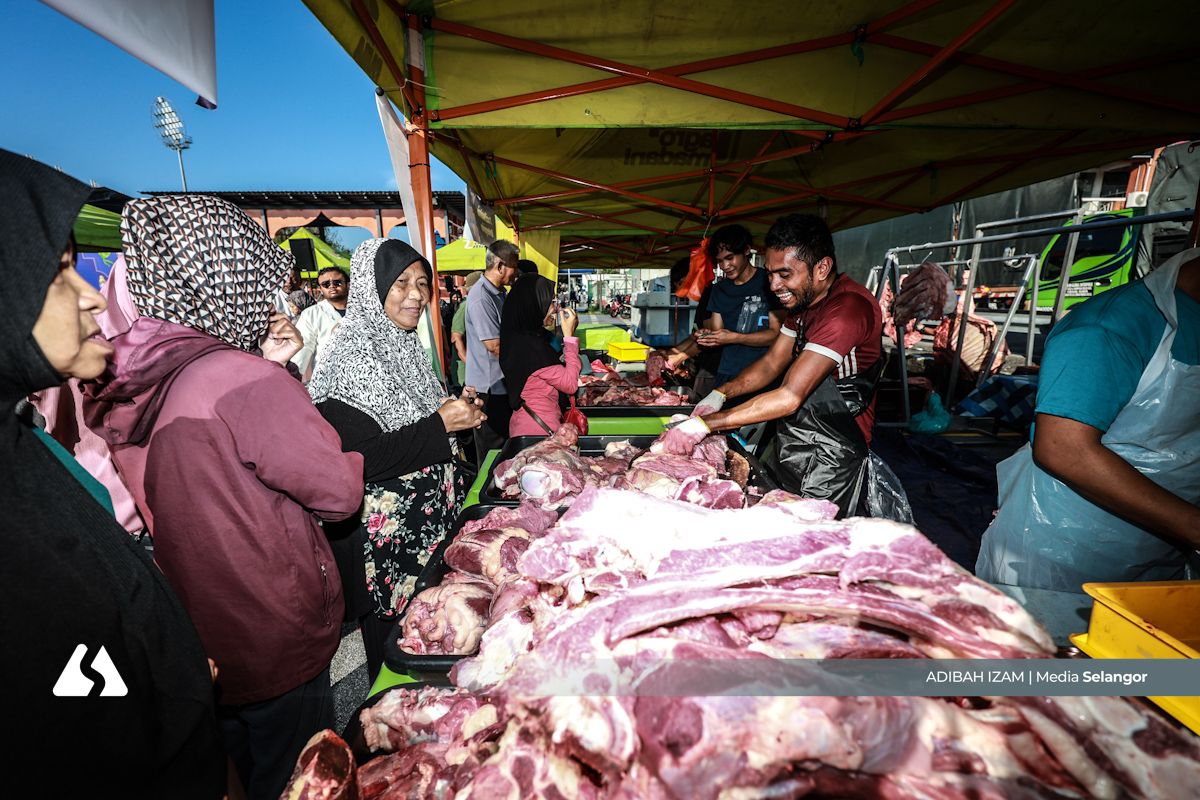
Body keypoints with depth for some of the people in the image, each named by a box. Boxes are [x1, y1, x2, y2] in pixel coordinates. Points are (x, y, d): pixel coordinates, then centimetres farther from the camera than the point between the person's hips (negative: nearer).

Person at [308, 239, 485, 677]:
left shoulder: (404, 345, 7)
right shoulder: (353, 354, -20)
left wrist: (459, 412, 3)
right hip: (387, 536, -8)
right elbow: (361, 459, -25)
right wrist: (440, 424, -22)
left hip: (430, 519, 9)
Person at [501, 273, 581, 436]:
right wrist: (569, 336, -16)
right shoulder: (530, 346, -24)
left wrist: (568, 335, 6)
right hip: (538, 429, -9)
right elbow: (570, 384, -20)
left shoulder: (519, 337, 4)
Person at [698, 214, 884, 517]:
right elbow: (771, 363, 9)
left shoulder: (849, 307, -26)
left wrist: (706, 423, -30)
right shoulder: (804, 300, 6)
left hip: (829, 460, -8)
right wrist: (721, 393, -7)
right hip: (790, 446, 9)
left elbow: (790, 397, -32)